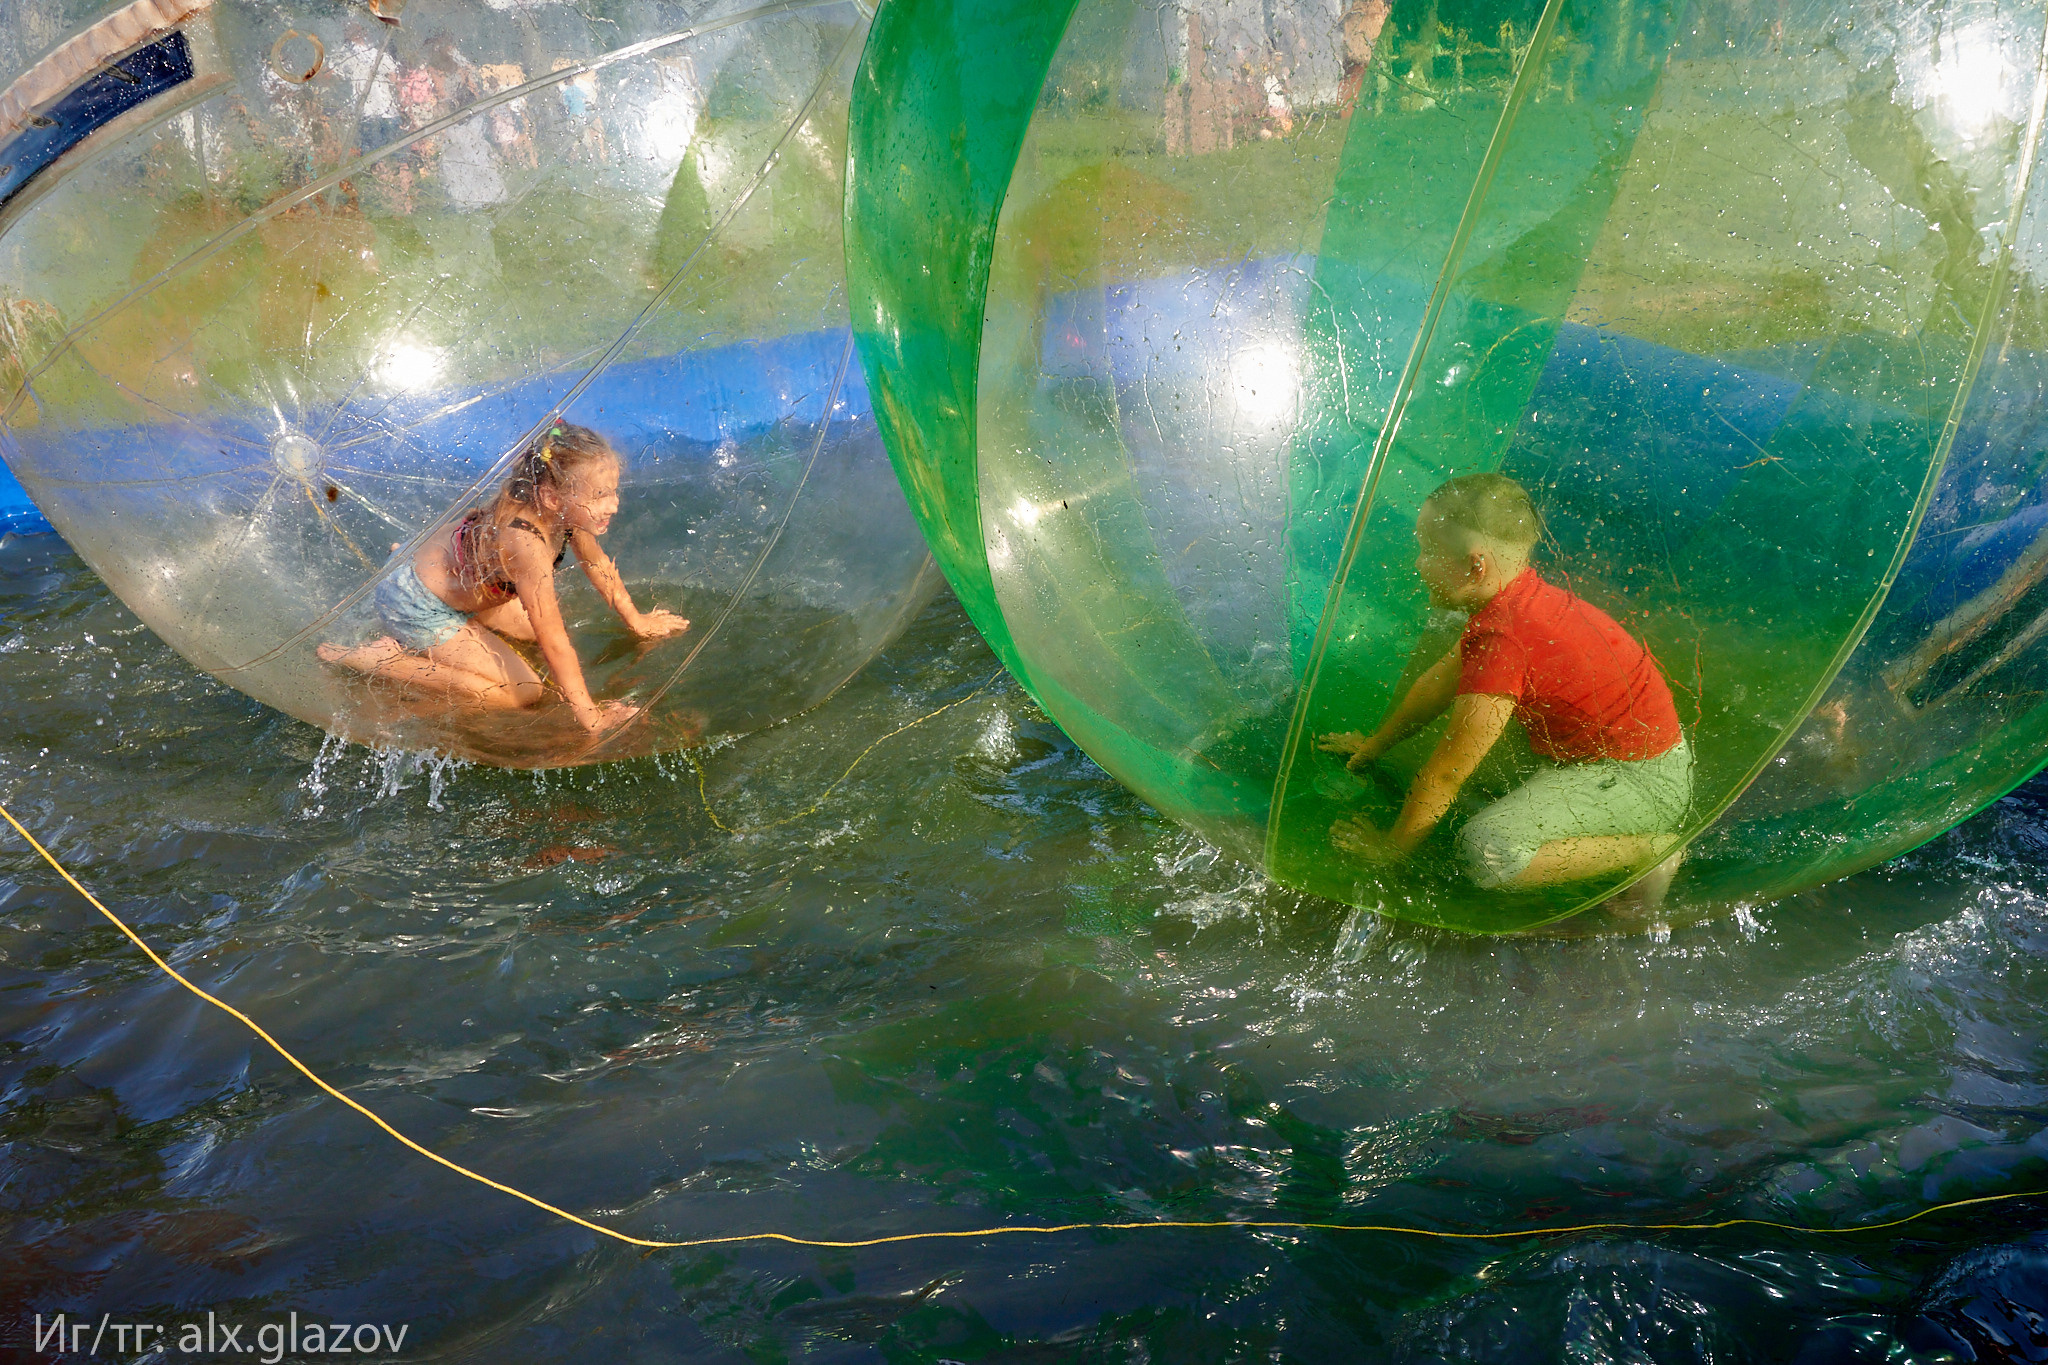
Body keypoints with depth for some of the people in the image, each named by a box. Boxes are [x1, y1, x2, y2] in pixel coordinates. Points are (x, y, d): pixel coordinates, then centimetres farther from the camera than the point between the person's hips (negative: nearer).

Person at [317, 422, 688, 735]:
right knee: (523, 691, -9)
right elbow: (555, 645, -35)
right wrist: (590, 716, -28)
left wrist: (637, 620, 15)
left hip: (455, 572, 8)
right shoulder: (528, 544, -39)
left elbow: (598, 565, 6)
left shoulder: (566, 512, -15)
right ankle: (378, 659, -5)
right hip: (415, 607, -8)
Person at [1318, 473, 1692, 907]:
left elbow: (1446, 772, -19)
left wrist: (1391, 846, -5)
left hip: (1645, 782, -10)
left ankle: (1654, 848, -11)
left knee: (1487, 851, -29)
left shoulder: (1504, 642, -28)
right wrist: (1374, 745, 28)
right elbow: (1441, 680, 17)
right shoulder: (1523, 597, 1)